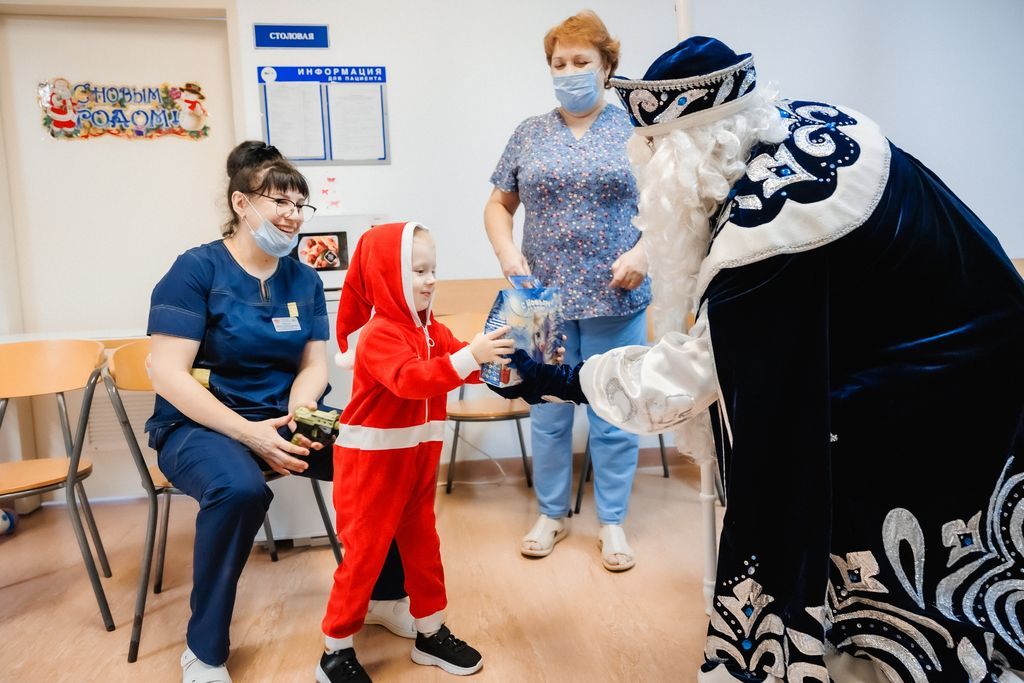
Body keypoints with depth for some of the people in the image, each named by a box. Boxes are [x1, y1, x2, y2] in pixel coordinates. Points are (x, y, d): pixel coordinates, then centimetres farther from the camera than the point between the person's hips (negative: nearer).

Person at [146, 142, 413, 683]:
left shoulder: (304, 280, 6)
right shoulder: (197, 269, -9)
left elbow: (314, 364, 5)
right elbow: (168, 374, -16)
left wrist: (298, 415, -18)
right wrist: (249, 433, -25)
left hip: (285, 418, 5)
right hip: (201, 425, -4)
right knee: (240, 488, -37)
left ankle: (385, 596, 5)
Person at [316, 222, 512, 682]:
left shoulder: (431, 330, 7)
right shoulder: (378, 333, -20)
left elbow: (458, 364, 2)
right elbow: (409, 379, -36)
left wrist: (493, 355, -18)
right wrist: (469, 356, -44)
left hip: (416, 459, 8)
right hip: (371, 462, -8)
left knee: (422, 543, 16)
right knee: (365, 551, 0)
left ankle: (431, 634, 31)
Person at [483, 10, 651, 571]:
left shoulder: (636, 130, 4)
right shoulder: (528, 135, 9)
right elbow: (498, 204, 12)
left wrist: (644, 252, -14)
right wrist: (506, 251, -6)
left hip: (616, 298, -1)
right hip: (544, 298, 2)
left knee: (614, 414, 4)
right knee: (547, 411, 9)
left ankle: (612, 523, 20)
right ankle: (550, 515, 26)